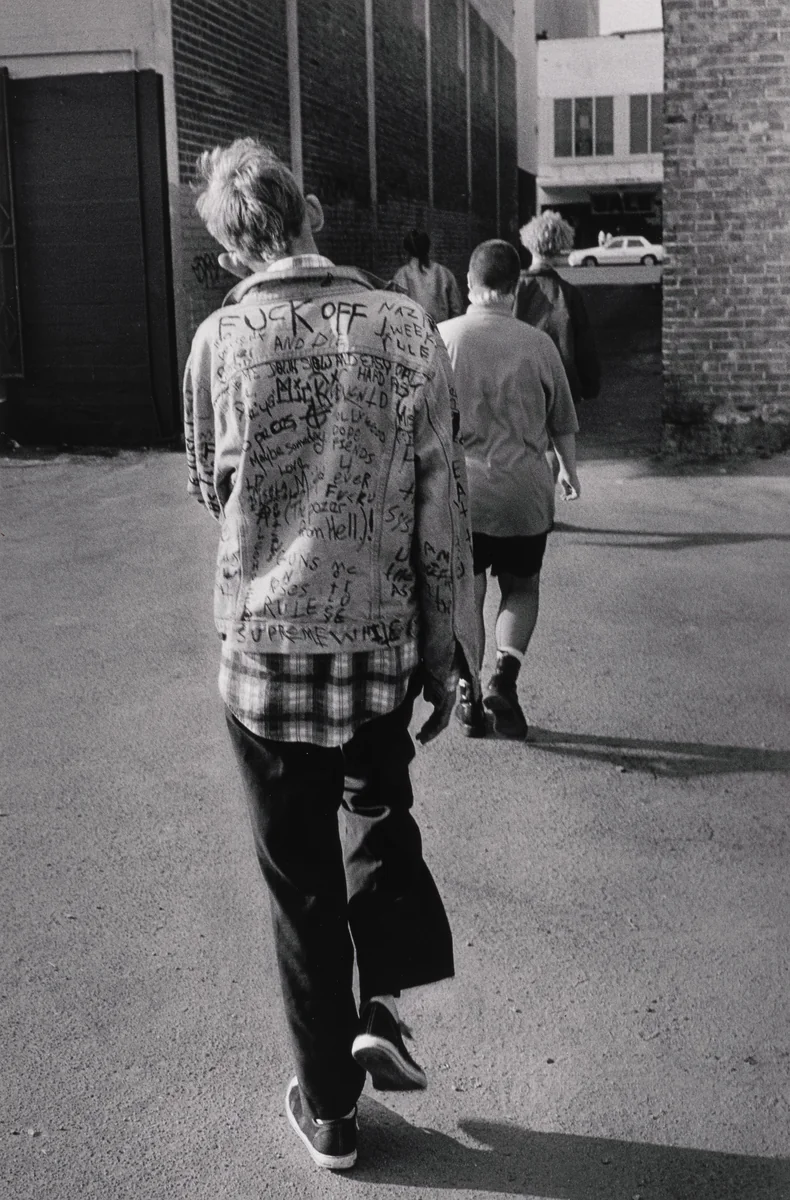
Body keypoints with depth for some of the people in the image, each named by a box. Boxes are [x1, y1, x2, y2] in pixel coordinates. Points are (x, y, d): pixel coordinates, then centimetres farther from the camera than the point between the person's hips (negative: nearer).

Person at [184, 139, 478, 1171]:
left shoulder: (222, 341, -7)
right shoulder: (407, 328, -5)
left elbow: (212, 492, 7)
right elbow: (442, 506, -4)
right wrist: (447, 651, 5)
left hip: (267, 651, -1)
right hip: (386, 648, 1)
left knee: (302, 884, 13)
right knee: (378, 812, 30)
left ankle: (329, 1113, 26)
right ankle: (384, 1004, 16)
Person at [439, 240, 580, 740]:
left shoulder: (442, 337, -5)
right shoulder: (537, 343, -5)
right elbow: (563, 423, 6)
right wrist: (569, 471, 23)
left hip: (458, 488, 0)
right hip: (524, 492, 0)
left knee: (466, 593, 13)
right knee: (522, 588, 17)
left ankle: (470, 695, 15)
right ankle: (505, 676, -2)